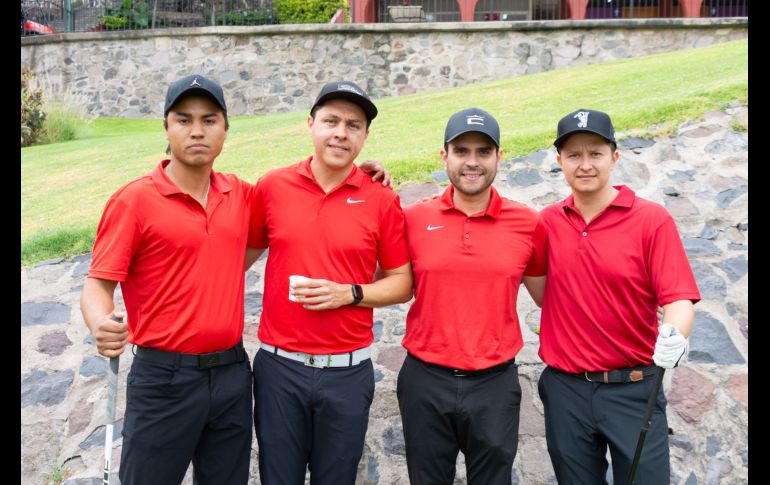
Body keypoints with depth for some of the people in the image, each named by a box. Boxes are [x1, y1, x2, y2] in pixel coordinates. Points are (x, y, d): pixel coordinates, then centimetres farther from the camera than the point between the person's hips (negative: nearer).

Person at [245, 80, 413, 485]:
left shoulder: (382, 200, -4)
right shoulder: (271, 187, -1)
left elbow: (401, 283, 1)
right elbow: (243, 254, 12)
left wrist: (349, 293, -14)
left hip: (347, 372, 0)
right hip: (279, 366, 1)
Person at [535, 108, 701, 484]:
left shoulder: (652, 219, -7)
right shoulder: (548, 222, 2)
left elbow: (679, 297, -13)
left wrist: (675, 335, -32)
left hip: (633, 390, -3)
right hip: (564, 390, 3)